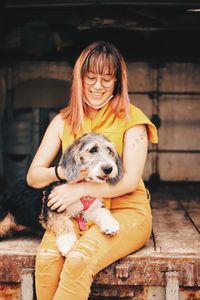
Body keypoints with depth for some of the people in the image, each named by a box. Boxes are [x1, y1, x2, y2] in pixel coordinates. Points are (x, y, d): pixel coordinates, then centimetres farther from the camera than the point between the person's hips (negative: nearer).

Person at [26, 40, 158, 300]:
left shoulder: (131, 118, -3)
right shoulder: (64, 121, 8)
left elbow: (131, 180, -10)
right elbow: (33, 176, 5)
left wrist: (81, 189, -21)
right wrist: (63, 172, -17)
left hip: (125, 210, -3)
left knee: (79, 259, -31)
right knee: (47, 257, -27)